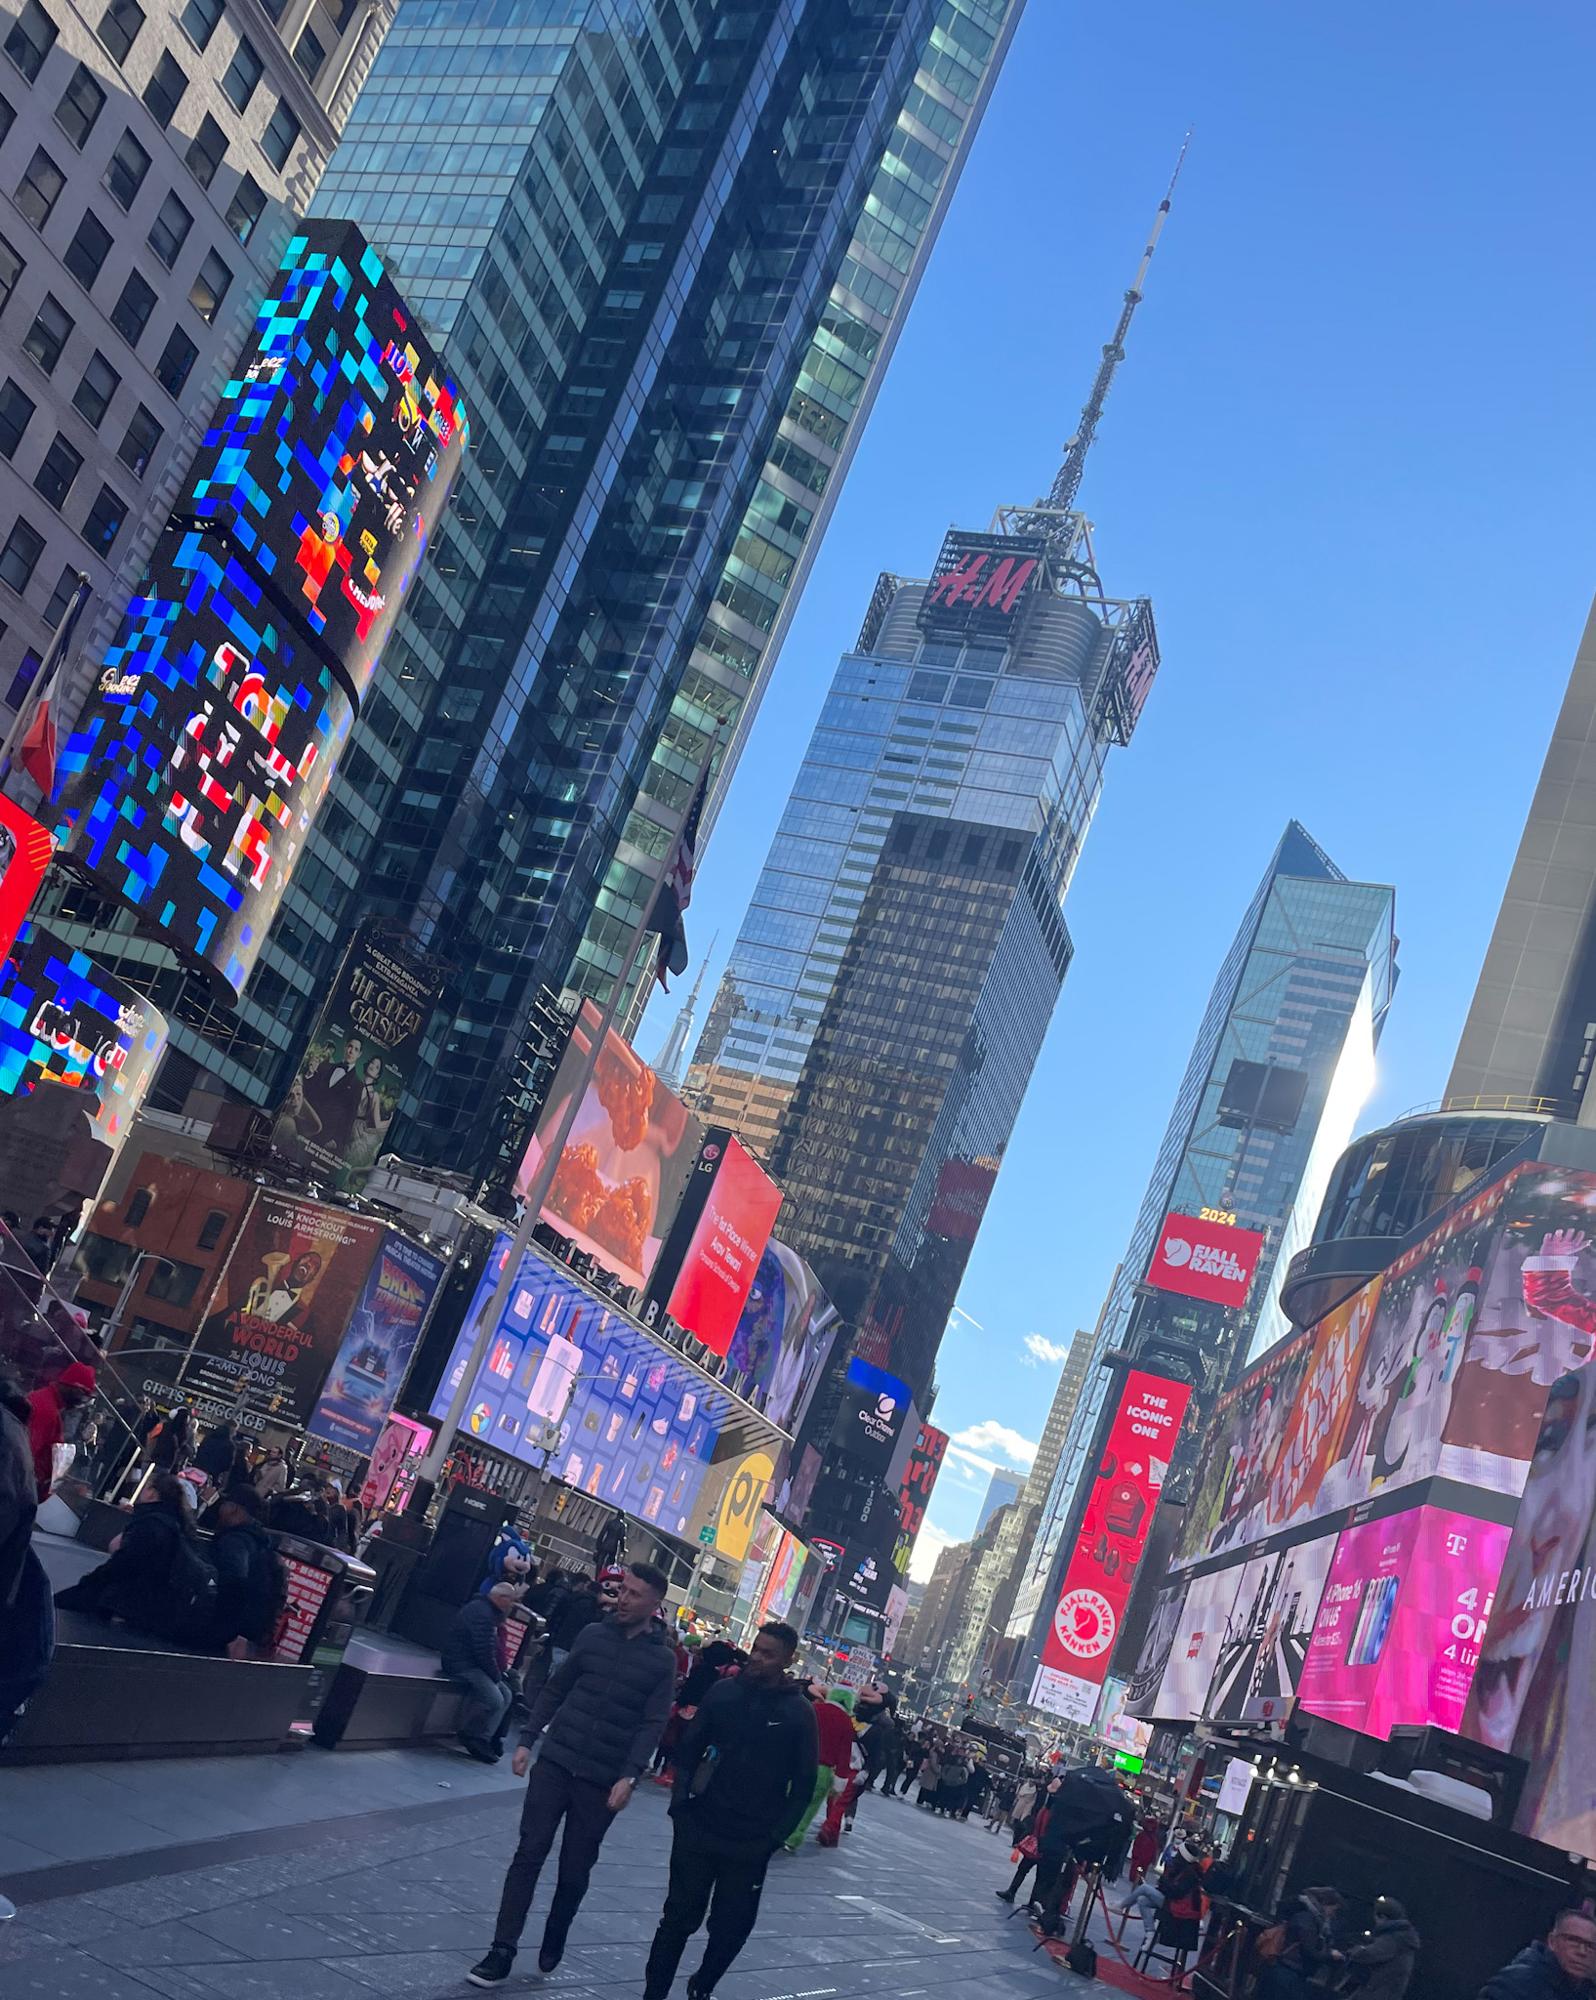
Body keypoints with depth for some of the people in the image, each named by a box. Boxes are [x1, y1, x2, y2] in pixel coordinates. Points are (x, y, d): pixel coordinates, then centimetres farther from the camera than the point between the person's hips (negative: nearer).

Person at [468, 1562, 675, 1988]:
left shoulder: (663, 1659, -4)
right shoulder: (593, 1634, 3)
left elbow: (652, 1725, -8)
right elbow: (555, 1690, 9)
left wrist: (629, 1776, -18)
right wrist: (527, 1740, 4)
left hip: (602, 1781, -2)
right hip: (555, 1762, 2)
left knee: (575, 1870, 7)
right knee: (529, 1855, -1)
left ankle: (553, 1944, 30)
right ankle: (502, 1951, 5)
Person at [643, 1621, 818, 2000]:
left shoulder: (799, 1713, -7)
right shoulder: (723, 1692, -2)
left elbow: (804, 1783, -3)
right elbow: (689, 1748, 5)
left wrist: (776, 1835, -7)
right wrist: (681, 1802, -4)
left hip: (750, 1844, 0)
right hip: (698, 1829, 1)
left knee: (731, 1927, 9)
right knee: (679, 1916, 6)